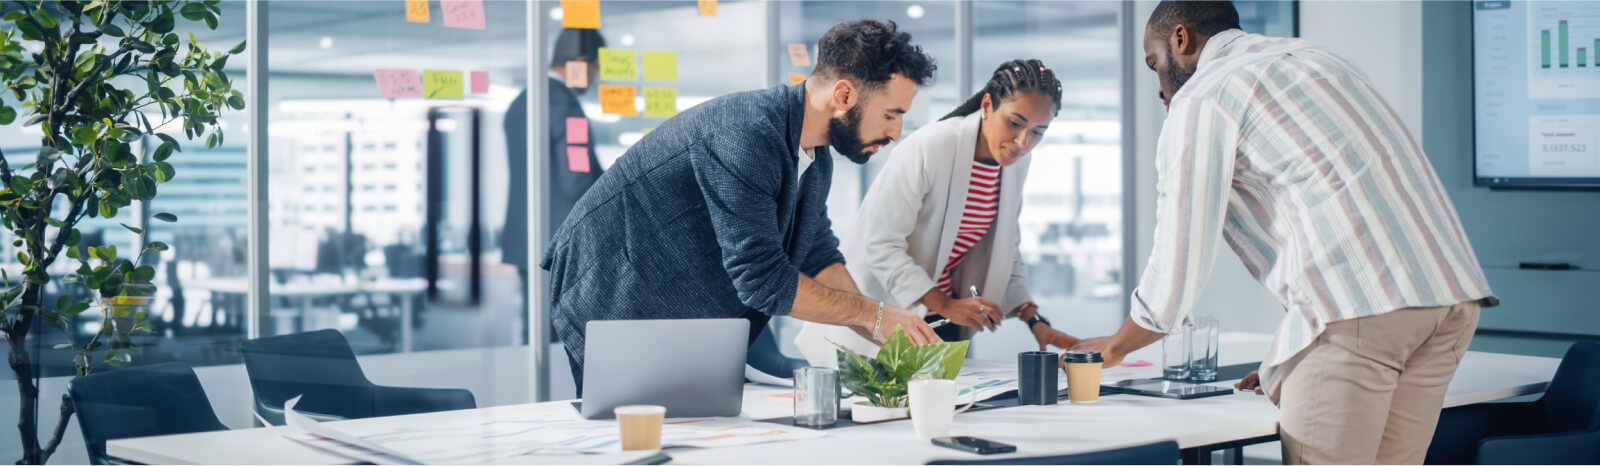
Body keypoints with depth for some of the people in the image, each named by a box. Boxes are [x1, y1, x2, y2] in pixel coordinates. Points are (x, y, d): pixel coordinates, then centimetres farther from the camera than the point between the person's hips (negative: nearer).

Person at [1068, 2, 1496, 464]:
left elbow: (1178, 267, 4)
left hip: (1357, 306, -8)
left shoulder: (1199, 100, 5)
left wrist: (1113, 346, 23)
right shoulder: (1311, 56, 30)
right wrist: (1284, 360, 36)